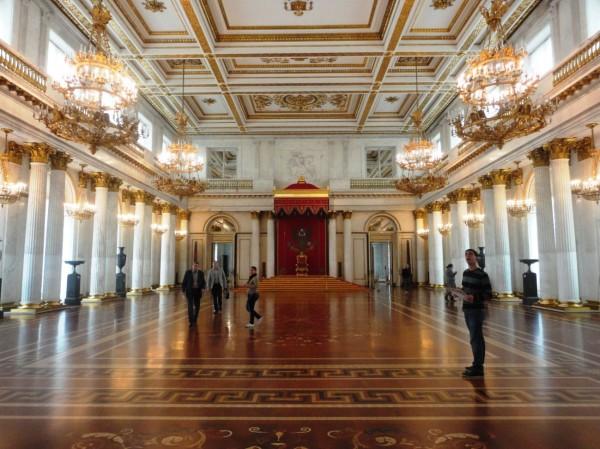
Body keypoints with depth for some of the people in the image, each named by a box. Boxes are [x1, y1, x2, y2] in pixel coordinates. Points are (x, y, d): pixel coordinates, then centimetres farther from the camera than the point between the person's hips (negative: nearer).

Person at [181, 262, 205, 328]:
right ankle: (191, 322, -5)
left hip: (197, 291, 3)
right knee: (190, 306, -8)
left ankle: (194, 320, 31)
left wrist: (203, 285, -13)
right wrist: (183, 290, -5)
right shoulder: (188, 272, -4)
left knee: (197, 307, 11)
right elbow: (184, 282, 0)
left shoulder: (201, 273, 1)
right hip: (189, 291, -3)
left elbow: (203, 282, 7)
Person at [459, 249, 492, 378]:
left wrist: (474, 298, -28)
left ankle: (477, 368, -1)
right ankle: (478, 365, 22)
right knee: (476, 337, 14)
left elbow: (488, 294, -15)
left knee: (475, 338, -6)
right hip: (467, 309, 7)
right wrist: (464, 295, 5)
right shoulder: (465, 273, 9)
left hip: (477, 310, -7)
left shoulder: (482, 275, -13)